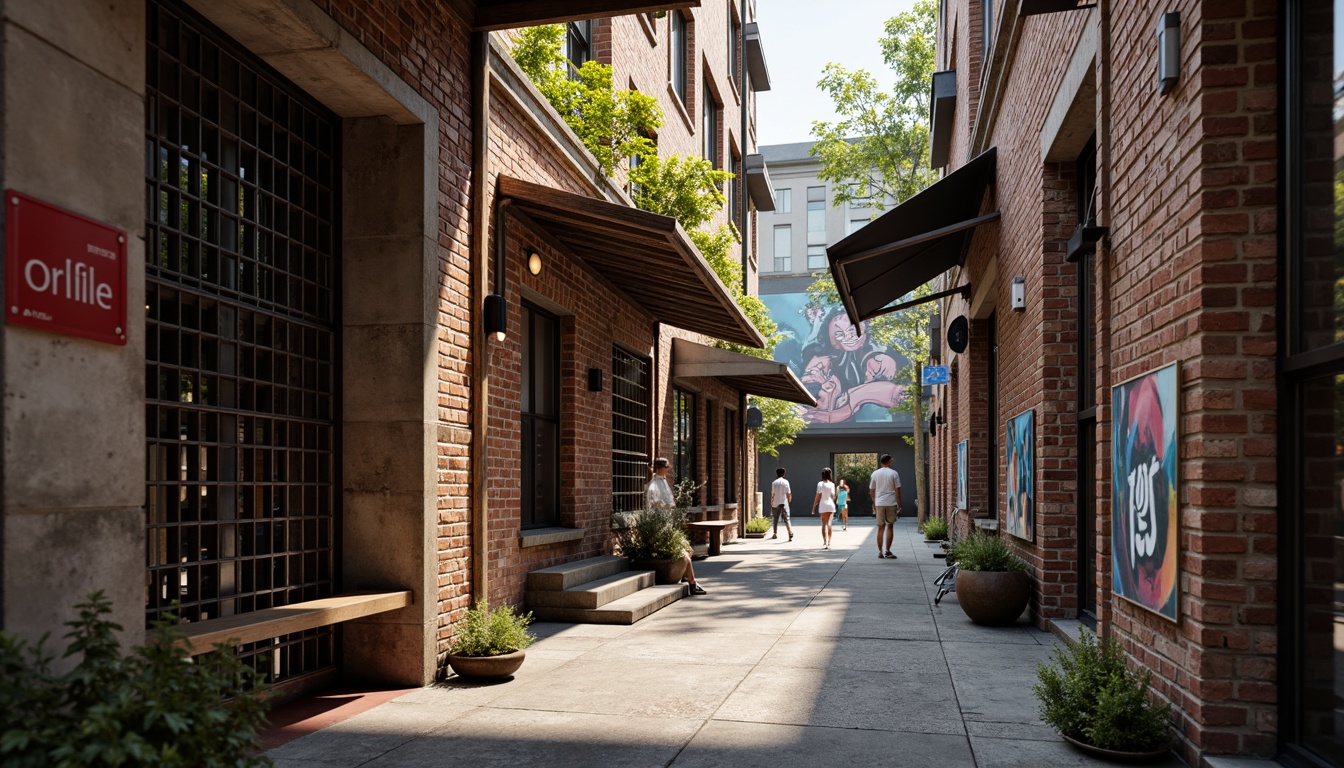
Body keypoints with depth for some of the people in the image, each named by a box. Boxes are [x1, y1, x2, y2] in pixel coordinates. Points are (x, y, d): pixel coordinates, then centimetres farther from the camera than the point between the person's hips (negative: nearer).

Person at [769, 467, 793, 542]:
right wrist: (789, 501, 14)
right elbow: (789, 494, -1)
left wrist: (771, 504, 5)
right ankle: (790, 532, -23)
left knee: (776, 519, 14)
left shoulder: (774, 483, -3)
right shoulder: (786, 482, -1)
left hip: (776, 504, 0)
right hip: (784, 503, 0)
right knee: (786, 519, -4)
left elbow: (772, 495, -4)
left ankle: (775, 534, 22)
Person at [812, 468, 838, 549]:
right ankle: (829, 542, 14)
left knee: (824, 524, 0)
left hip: (823, 505, -2)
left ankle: (825, 542, -12)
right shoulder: (832, 484, -1)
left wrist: (814, 506, 2)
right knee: (829, 523, 10)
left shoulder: (820, 484, -5)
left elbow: (818, 496, -5)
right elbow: (833, 496, 2)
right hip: (831, 504, 2)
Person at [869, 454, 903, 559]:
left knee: (880, 527, 8)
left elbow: (871, 490, 9)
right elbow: (897, 490, -6)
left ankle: (880, 551, 8)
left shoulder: (875, 474, 5)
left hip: (879, 503, 2)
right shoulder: (893, 473, -4)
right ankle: (887, 550, 1)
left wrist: (874, 503, 22)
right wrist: (899, 505, -1)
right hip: (891, 503, -2)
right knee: (890, 526, 7)